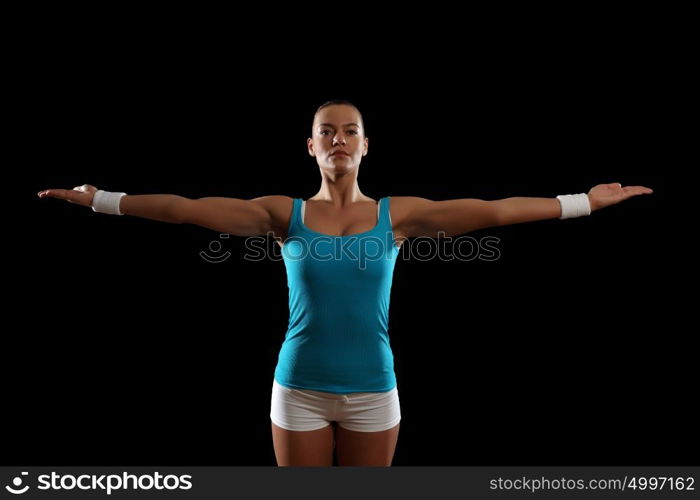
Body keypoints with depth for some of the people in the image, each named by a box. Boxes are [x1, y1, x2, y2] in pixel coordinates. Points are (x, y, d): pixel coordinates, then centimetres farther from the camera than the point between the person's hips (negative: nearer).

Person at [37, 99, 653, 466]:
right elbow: (187, 208, -4)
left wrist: (586, 201, -6)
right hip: (300, 389, 0)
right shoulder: (285, 214, -1)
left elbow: (495, 210, -5)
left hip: (372, 390, 0)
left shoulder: (398, 213, -2)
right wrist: (100, 199, -5)